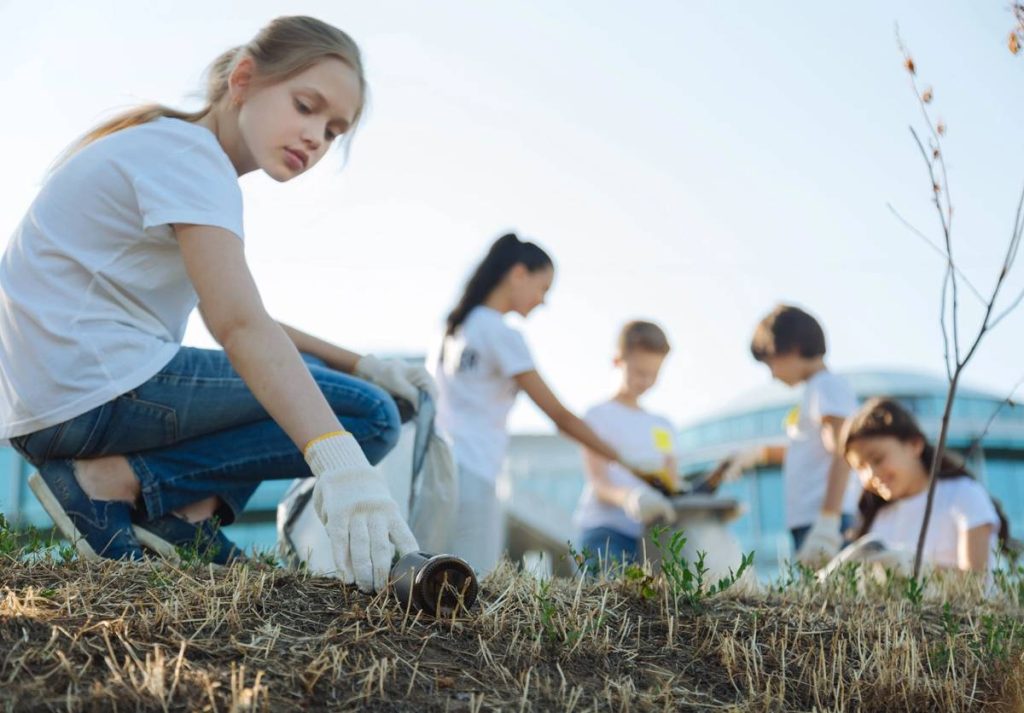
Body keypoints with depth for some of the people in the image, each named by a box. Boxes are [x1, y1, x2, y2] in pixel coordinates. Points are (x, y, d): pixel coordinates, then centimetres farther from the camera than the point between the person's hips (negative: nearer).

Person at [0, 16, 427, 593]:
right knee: (369, 416, -10)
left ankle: (190, 511, 0)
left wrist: (360, 365, 8)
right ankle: (120, 482, -12)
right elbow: (241, 328, -29)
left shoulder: (169, 152, 19)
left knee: (300, 382, 23)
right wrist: (340, 463, -41)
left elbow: (237, 321, 19)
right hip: (97, 390, -10)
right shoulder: (188, 153, -13)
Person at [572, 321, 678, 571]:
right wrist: (627, 498, -28)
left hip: (649, 535, 5)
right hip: (607, 531, -5)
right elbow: (598, 484, -6)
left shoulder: (662, 426, 24)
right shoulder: (599, 416, 5)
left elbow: (672, 486, 20)